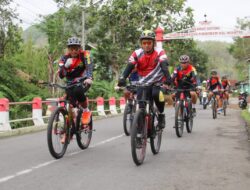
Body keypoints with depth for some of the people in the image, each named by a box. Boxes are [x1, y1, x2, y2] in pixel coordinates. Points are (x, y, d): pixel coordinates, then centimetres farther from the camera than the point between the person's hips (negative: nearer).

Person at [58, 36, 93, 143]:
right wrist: (65, 66, -39)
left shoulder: (85, 55, -16)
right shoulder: (65, 58, -10)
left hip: (83, 80, -3)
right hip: (70, 83, 3)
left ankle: (86, 111, -10)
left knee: (78, 91, -37)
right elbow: (61, 75, -19)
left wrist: (89, 78, -52)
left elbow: (89, 67, -32)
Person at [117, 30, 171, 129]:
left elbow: (164, 66, -25)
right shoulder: (137, 53, -7)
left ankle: (161, 115, -10)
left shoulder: (159, 52, -12)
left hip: (157, 82, -3)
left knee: (156, 94, -33)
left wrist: (168, 77, -44)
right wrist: (122, 78, -34)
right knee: (141, 106, -7)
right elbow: (129, 67, -17)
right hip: (143, 83, 3)